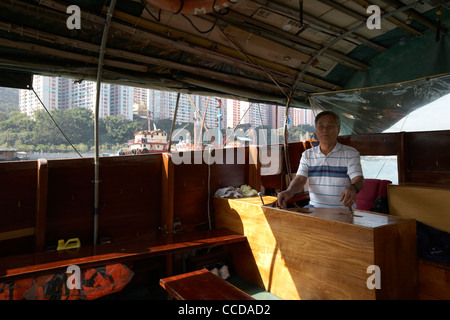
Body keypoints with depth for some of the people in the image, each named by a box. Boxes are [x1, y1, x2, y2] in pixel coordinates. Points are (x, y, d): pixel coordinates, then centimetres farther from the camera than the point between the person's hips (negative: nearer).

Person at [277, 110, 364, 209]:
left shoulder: (351, 153, 0)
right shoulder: (307, 155, 8)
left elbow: (358, 179, -11)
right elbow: (300, 178, -1)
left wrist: (352, 188, -37)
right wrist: (289, 191, -25)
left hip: (342, 209, -2)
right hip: (315, 208, 2)